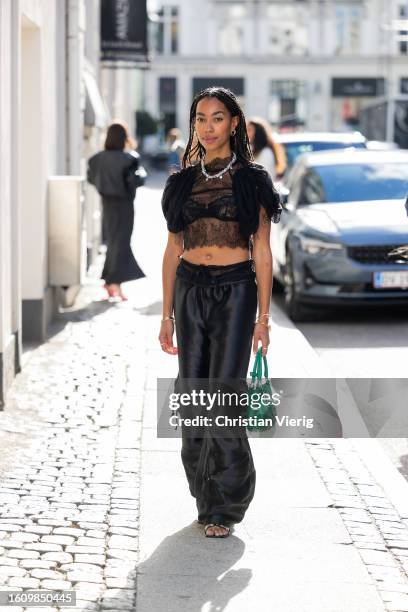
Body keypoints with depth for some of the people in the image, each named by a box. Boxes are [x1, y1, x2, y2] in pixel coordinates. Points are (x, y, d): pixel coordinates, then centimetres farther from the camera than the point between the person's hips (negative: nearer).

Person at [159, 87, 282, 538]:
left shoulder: (251, 179, 1)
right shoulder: (183, 181, 10)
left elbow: (262, 251, 0)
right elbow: (173, 250, 12)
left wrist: (263, 316, -5)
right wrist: (167, 314, 8)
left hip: (235, 290, -4)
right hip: (189, 290, 4)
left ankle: (225, 504, -1)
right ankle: (205, 496, 17)